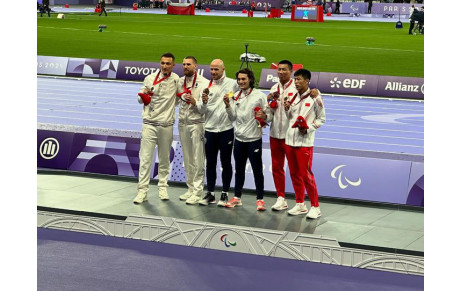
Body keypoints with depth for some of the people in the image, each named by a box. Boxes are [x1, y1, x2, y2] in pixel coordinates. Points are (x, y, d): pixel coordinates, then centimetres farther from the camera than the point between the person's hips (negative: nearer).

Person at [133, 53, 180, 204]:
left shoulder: (176, 79, 6)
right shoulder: (150, 78, 4)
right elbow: (140, 99, 9)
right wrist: (144, 94, -11)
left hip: (166, 124, 1)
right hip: (149, 123, -1)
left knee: (164, 159, 8)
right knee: (145, 158, -6)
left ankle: (163, 187, 18)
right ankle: (142, 190, -6)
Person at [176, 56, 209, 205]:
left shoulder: (204, 82, -6)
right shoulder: (180, 81, 12)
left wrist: (195, 102, -25)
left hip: (197, 123, -6)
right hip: (183, 123, 6)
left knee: (198, 160, -6)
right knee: (187, 159, 11)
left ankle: (197, 192, -3)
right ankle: (190, 188, 20)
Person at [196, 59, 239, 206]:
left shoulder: (233, 84, -2)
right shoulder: (207, 86, 6)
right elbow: (201, 110, 3)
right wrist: (204, 102, -16)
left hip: (226, 129, -3)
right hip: (210, 129, 3)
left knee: (226, 163, 3)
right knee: (210, 163, 8)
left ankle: (225, 194, 11)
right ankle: (210, 193, 16)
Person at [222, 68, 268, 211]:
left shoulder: (259, 95, -4)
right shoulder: (235, 96, 8)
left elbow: (268, 114, -1)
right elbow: (233, 117, 6)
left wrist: (264, 116, -22)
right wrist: (228, 105, -8)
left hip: (254, 138, -5)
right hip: (239, 138, 5)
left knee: (257, 170, 0)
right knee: (239, 169, 14)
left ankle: (260, 199, 7)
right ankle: (237, 197, 23)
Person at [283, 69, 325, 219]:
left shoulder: (314, 98, -6)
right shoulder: (293, 96, 12)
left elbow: (321, 119, -2)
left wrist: (308, 128, -15)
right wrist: (287, 109, -1)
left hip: (305, 142, -6)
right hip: (290, 140, 7)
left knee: (306, 174, -7)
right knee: (294, 174, 11)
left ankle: (315, 207, 2)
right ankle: (300, 205, 22)